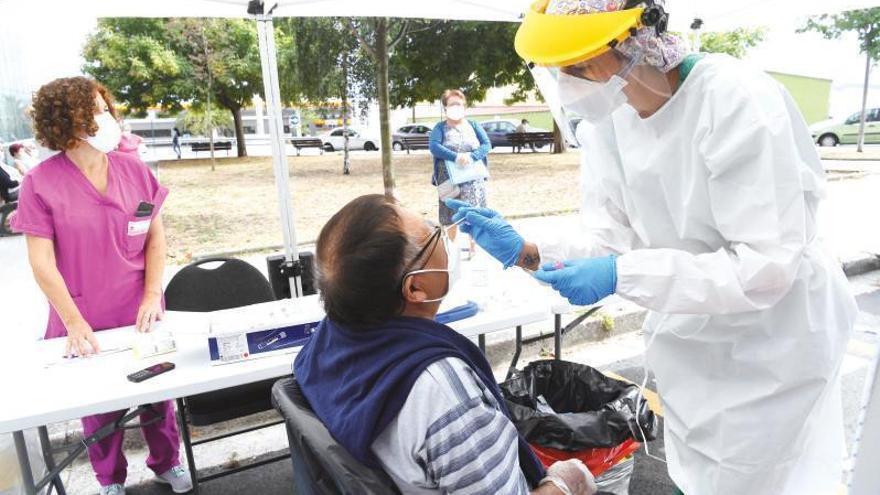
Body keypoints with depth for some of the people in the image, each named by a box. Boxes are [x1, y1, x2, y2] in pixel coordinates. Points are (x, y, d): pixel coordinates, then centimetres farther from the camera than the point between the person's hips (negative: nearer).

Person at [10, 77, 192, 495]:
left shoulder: (134, 170, -2)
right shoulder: (40, 183, -10)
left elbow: (155, 236, 0)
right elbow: (42, 261, -10)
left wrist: (152, 297, -8)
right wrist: (74, 323, -15)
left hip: (141, 313, 2)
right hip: (86, 322, -2)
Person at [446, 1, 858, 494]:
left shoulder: (736, 99, -27)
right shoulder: (605, 119, -8)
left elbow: (768, 265, -28)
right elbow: (613, 242, -6)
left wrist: (622, 276, -36)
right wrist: (526, 251, -22)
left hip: (774, 339, -5)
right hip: (690, 337, 6)